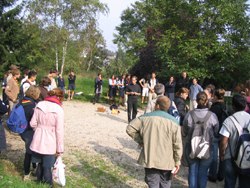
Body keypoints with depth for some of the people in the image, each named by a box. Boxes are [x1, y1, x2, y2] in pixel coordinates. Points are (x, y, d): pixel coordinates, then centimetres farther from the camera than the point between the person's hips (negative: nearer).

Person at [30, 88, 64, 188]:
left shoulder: (39, 105, -3)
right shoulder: (59, 110, -16)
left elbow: (33, 123, 2)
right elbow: (59, 131, -13)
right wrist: (59, 149, -4)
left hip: (37, 141, 5)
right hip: (49, 143, -5)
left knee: (40, 164, 22)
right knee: (47, 168, 9)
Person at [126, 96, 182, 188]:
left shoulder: (145, 118, -5)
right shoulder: (174, 122, -7)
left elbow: (130, 128, -3)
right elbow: (177, 145, -7)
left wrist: (140, 141, 3)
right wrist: (177, 162, 3)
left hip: (149, 159, 0)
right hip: (166, 161, 0)